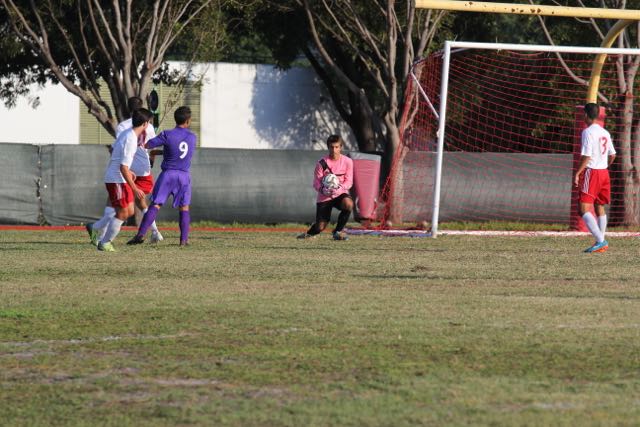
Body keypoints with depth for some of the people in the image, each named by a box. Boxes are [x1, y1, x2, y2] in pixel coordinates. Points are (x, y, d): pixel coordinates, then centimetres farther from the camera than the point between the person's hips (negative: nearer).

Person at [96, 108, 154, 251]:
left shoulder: (127, 133, 6)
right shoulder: (131, 140, -23)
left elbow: (114, 152, 21)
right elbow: (123, 168, -25)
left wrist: (128, 172, 30)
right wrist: (135, 189, -23)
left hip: (120, 179, 10)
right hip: (116, 180, -10)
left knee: (129, 211, 12)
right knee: (122, 213, -3)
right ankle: (104, 243, 6)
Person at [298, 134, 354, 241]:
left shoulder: (347, 162, -4)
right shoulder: (322, 163, -8)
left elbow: (349, 181, -5)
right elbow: (316, 183, -6)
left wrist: (340, 188, -26)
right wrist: (323, 190, -28)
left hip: (340, 193, 1)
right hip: (324, 197, -1)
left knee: (348, 204, -35)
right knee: (320, 227, -6)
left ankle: (338, 231, -12)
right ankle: (309, 233, 35)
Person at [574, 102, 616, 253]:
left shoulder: (588, 132, -12)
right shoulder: (605, 133, 11)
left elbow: (586, 156, -19)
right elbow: (612, 155, 16)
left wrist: (577, 173, -15)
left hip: (591, 172, -8)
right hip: (604, 172, 8)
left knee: (584, 209, -11)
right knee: (600, 207, 18)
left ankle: (600, 241, -24)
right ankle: (601, 243, 21)